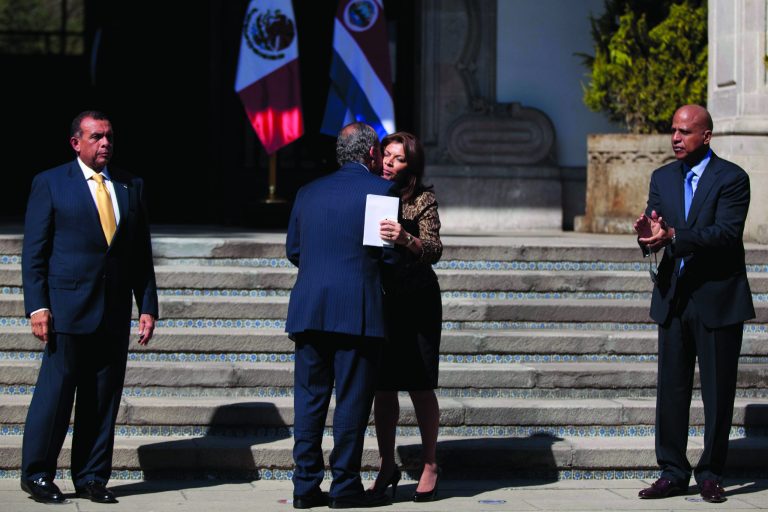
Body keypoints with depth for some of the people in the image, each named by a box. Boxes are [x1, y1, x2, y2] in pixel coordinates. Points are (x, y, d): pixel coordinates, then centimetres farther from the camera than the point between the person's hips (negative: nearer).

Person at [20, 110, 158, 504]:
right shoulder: (50, 184, 2)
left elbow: (142, 253, 15)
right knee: (55, 391, -3)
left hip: (115, 311, 4)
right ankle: (36, 475, 9)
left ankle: (91, 478, 14)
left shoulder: (131, 187, 13)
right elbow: (33, 251, -1)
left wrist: (147, 306, 8)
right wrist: (37, 306, -10)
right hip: (68, 306, -4)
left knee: (104, 398, 5)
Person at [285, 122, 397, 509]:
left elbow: (292, 249, 16)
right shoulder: (380, 190, -3)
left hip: (308, 311, 5)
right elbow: (391, 252, -6)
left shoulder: (308, 192, 13)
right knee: (352, 399, 0)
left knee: (309, 397, 7)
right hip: (357, 312, -5)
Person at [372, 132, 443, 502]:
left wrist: (406, 239, -34)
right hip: (378, 300, 4)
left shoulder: (423, 200, -3)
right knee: (383, 387, 5)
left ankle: (429, 467, 6)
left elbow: (434, 250, -16)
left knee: (419, 385, -3)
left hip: (416, 301, -3)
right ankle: (387, 466, 14)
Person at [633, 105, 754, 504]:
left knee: (718, 392, 3)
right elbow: (655, 238, 3)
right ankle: (672, 472, 12)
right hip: (674, 298, 5)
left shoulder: (732, 178, -7)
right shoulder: (662, 178, 10)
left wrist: (673, 237, -30)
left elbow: (726, 233, -20)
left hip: (718, 299, -4)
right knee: (671, 389, 5)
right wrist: (649, 235, -22)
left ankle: (711, 473, 13)